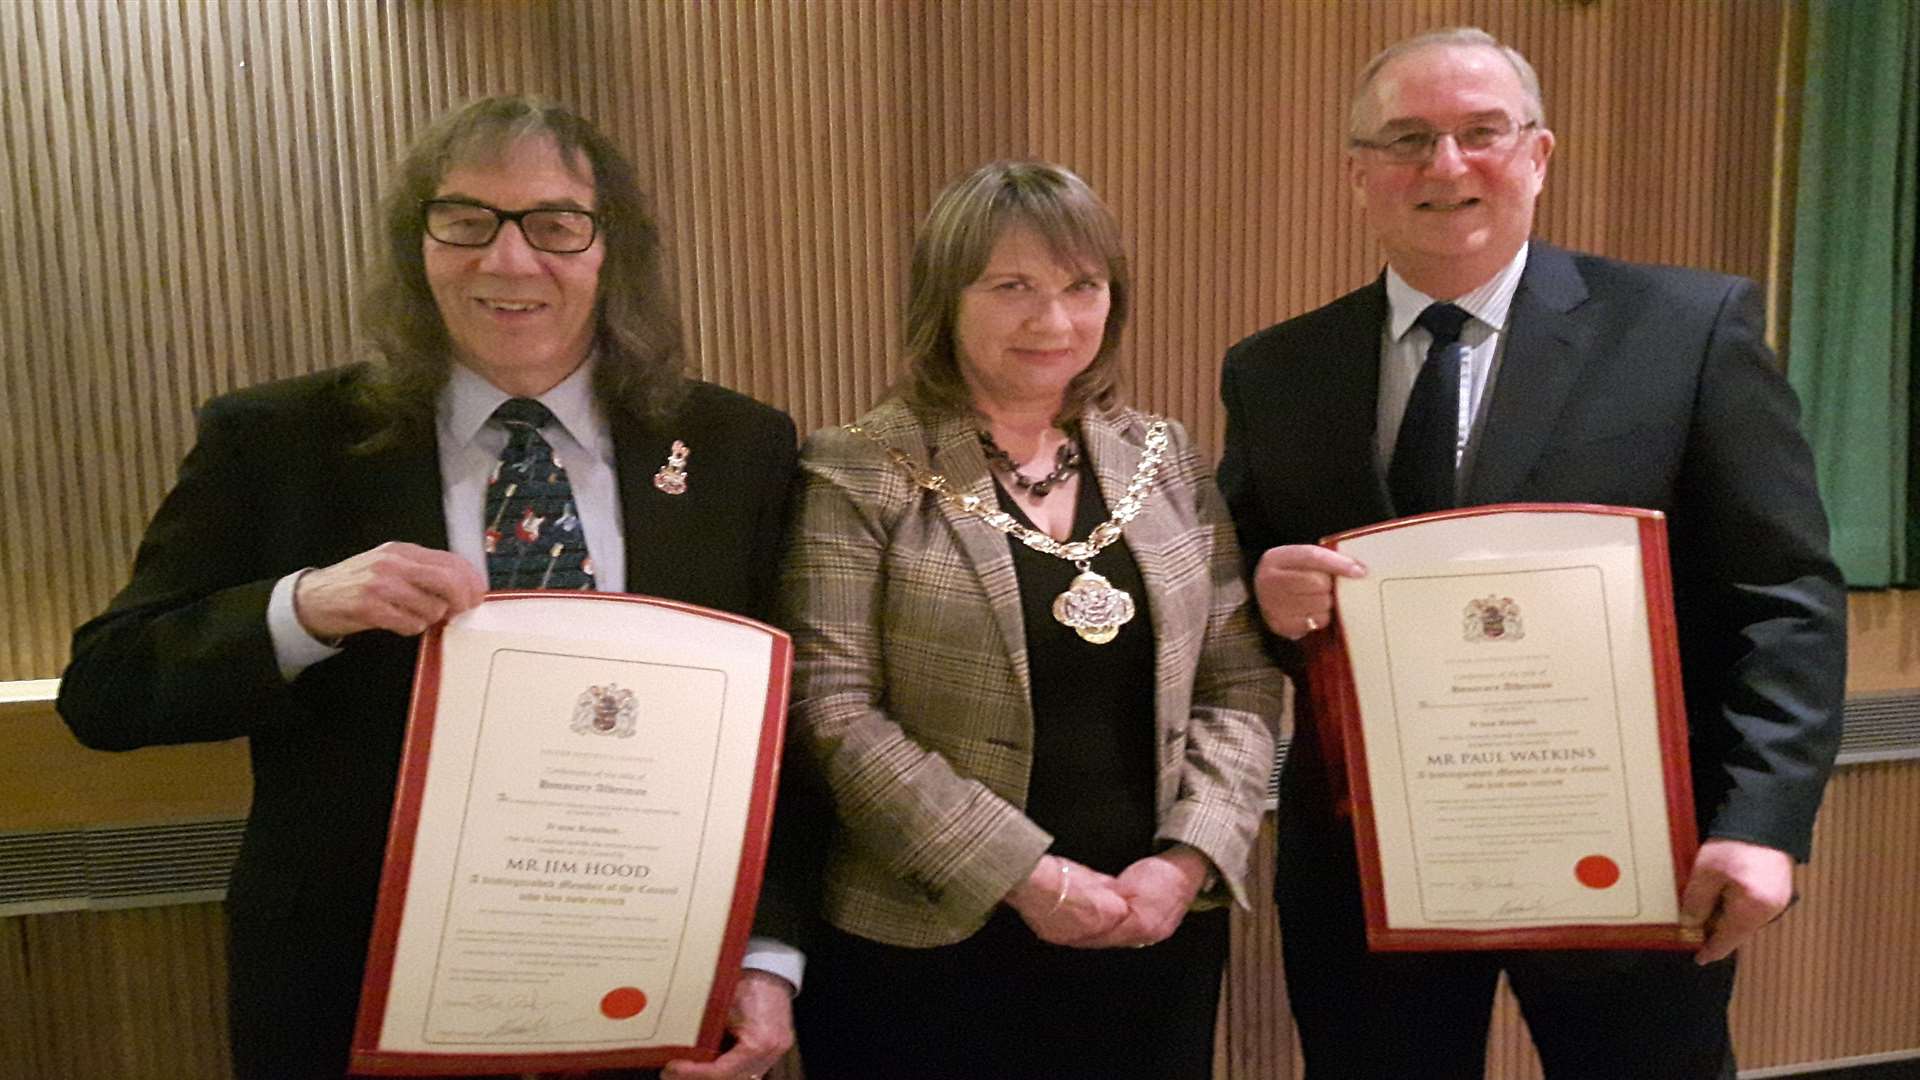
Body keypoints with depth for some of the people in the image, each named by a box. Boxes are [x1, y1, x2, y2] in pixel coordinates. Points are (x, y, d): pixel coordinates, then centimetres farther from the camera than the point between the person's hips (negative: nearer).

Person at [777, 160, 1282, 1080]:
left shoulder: (1165, 459, 5)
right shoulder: (859, 475, -7)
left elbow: (1240, 684, 4)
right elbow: (832, 713, -13)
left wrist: (1187, 860, -9)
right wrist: (1024, 874, -15)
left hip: (1157, 932, 4)